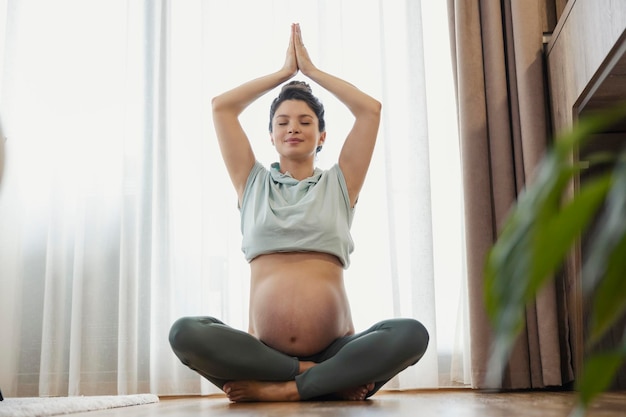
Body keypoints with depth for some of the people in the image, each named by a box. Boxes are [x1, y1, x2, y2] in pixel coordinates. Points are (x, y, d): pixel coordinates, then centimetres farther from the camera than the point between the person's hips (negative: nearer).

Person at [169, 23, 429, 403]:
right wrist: (285, 70, 23)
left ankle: (278, 389, -24)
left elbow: (370, 109, 10)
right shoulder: (254, 183, 18)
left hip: (334, 348, 0)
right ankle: (328, 379, -21)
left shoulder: (339, 184, 16)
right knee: (184, 333, -29)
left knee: (412, 334, -29)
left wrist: (311, 68, 19)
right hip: (263, 349, 1)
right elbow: (221, 107, 15)